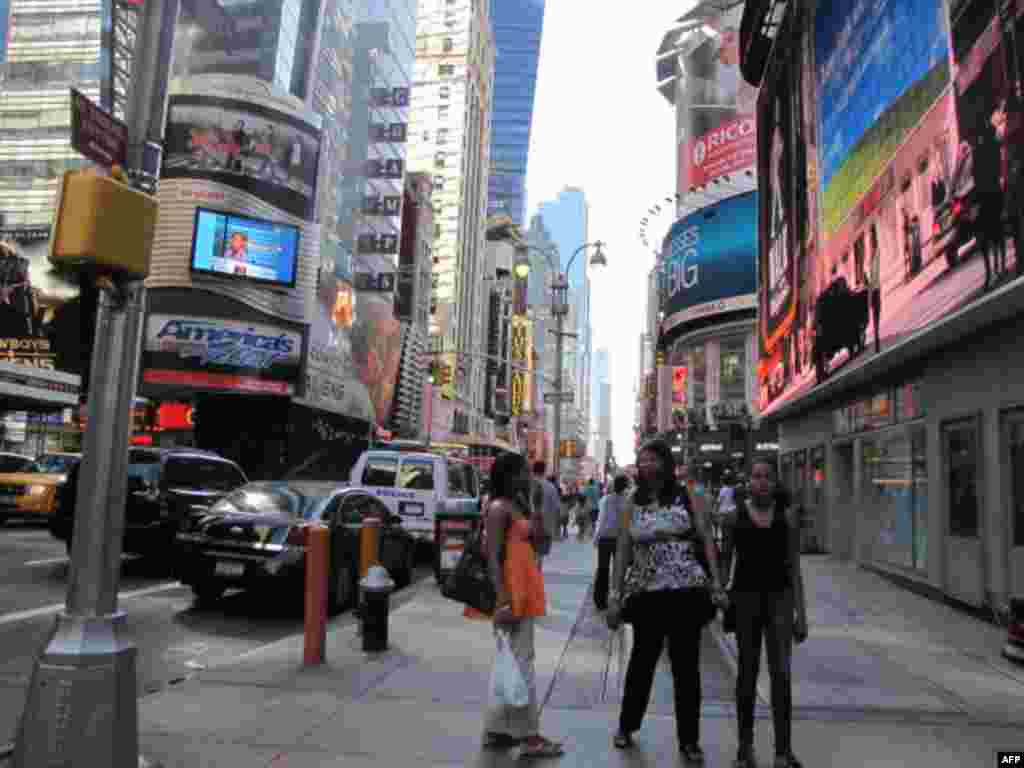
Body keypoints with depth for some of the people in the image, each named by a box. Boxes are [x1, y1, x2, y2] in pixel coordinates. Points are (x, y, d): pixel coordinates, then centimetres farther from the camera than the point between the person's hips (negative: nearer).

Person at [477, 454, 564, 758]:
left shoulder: (518, 506, 14)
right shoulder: (499, 509, -15)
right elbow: (493, 558, -21)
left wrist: (536, 530, 5)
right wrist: (504, 601, -25)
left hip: (524, 593, 10)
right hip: (511, 595, -10)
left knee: (513, 663, 15)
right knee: (521, 663, -1)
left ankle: (497, 730, 25)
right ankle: (529, 736, 9)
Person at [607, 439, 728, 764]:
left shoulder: (686, 498, 1)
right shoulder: (631, 506, 5)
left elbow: (706, 539, 1)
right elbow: (622, 551, 6)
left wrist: (716, 583, -7)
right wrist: (616, 595, 2)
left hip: (687, 591, -1)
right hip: (646, 593, 1)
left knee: (687, 665, 7)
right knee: (642, 660, 13)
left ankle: (689, 740, 22)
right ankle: (627, 725, 35)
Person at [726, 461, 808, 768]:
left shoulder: (786, 515, 2)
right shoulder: (735, 513, -1)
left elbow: (794, 565, 5)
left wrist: (801, 612, 2)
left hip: (779, 595, 0)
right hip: (746, 594, 0)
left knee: (781, 672, -4)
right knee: (747, 670, 10)